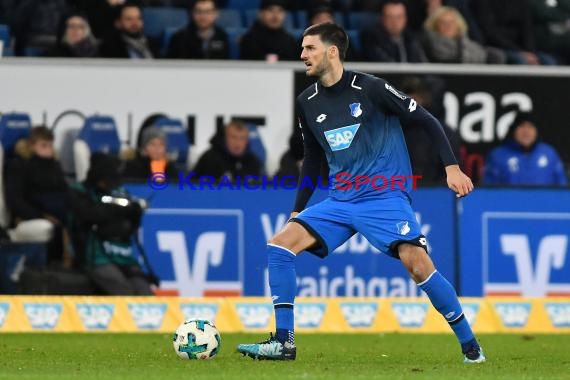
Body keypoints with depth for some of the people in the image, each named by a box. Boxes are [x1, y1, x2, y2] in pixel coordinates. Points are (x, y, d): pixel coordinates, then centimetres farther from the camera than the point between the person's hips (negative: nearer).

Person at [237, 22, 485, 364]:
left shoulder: (370, 89, -10)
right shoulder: (308, 103, 7)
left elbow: (427, 120, -4)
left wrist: (452, 167, -12)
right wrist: (298, 211, 21)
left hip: (385, 197, -6)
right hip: (340, 201, 6)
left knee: (417, 264, -23)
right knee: (280, 245, -9)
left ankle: (470, 344, -8)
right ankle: (284, 342, -6)